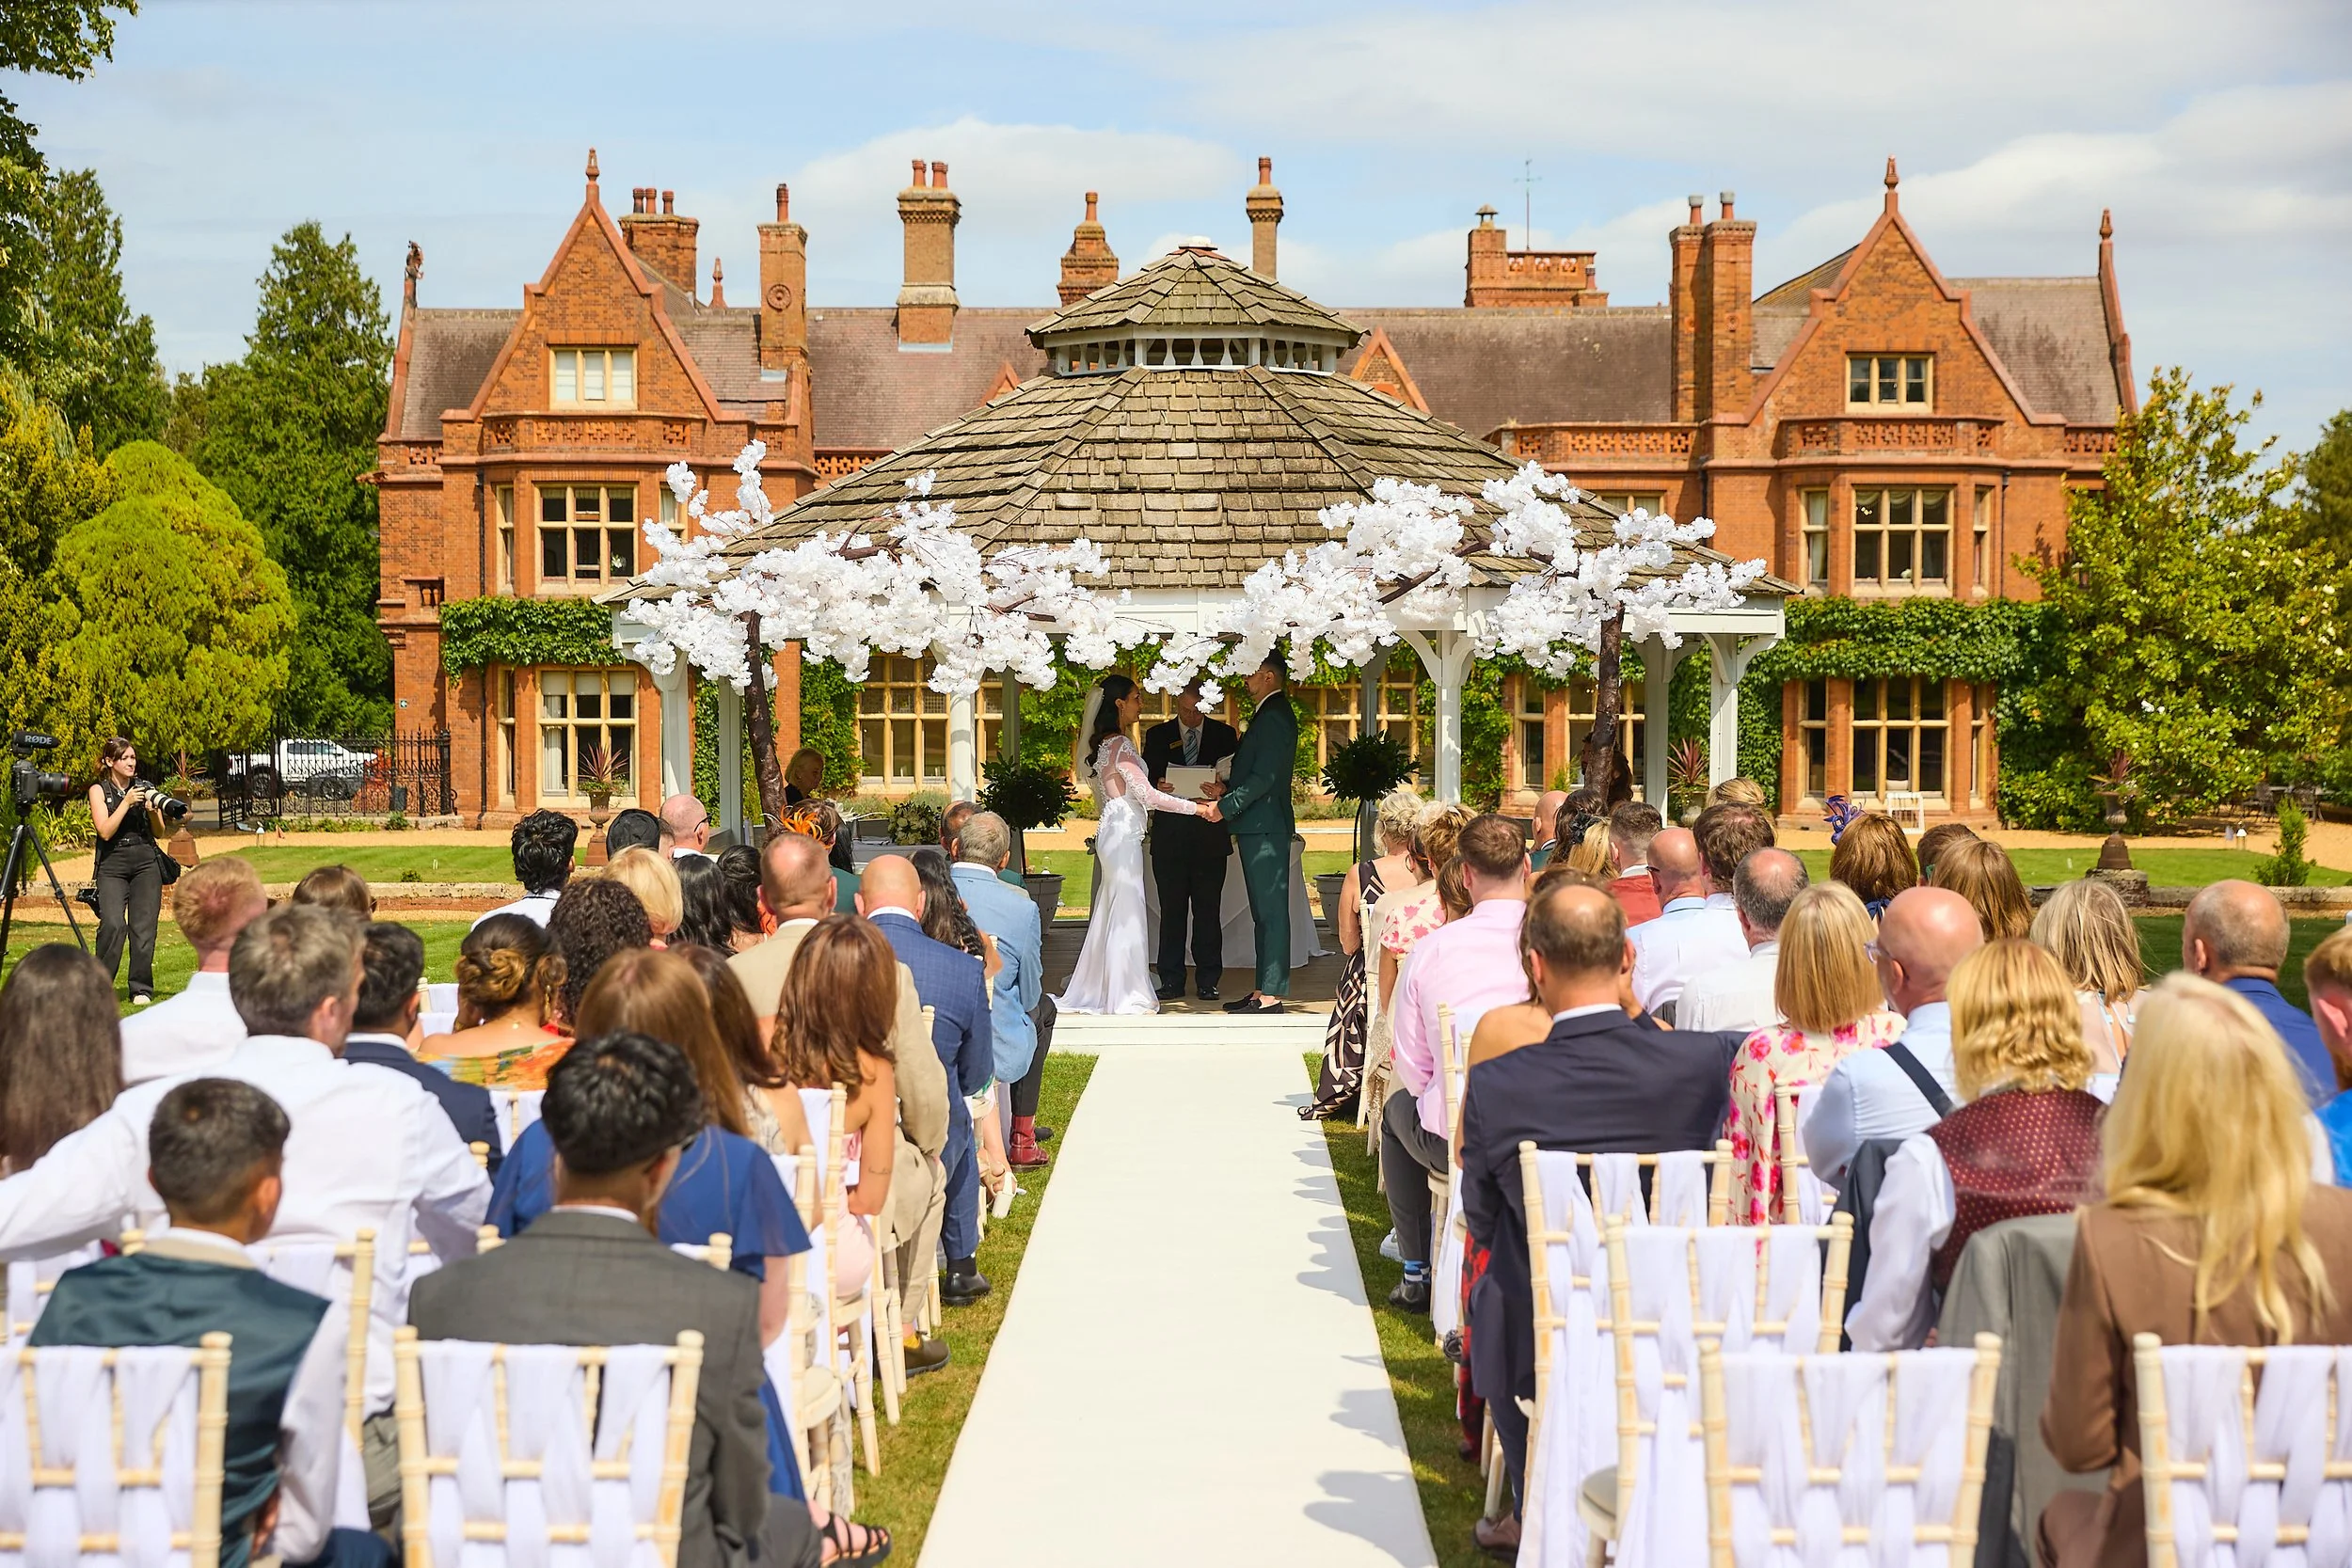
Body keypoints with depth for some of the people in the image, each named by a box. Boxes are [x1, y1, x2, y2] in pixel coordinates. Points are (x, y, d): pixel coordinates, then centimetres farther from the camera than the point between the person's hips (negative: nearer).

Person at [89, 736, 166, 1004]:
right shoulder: (99, 790, 5)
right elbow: (105, 831, -8)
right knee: (113, 924, -19)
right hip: (113, 864, -2)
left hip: (146, 862, 2)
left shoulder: (144, 788, 12)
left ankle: (141, 989, 4)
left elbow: (159, 832, 8)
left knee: (143, 927, -5)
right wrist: (126, 802, -14)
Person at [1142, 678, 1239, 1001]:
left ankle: (1208, 982, 7)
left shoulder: (1223, 734, 9)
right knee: (1171, 910, 2)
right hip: (1170, 835, 1)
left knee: (1208, 911, 1)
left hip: (1210, 833, -1)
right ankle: (1171, 982, 8)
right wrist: (1156, 787, -15)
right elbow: (1146, 780, 8)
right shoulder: (1158, 736, 11)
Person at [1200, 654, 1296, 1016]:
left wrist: (1225, 807, -18)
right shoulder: (1270, 714, 19)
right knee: (1264, 913, 12)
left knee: (1271, 912, -8)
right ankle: (1264, 991, 17)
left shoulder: (1274, 717, -14)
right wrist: (1227, 790, 9)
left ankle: (1271, 996, -8)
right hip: (1258, 827, 11)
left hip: (1265, 827, -11)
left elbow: (1263, 777, -21)